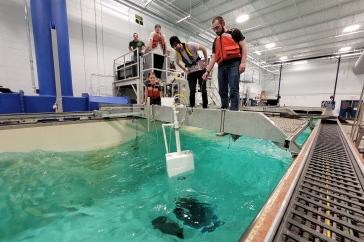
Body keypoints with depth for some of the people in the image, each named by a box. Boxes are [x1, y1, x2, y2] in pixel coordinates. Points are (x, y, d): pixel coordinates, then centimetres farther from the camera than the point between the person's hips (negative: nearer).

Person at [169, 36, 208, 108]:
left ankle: (205, 106, 6)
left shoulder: (190, 45, -15)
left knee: (203, 89, -3)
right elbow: (178, 62, 15)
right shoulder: (177, 53, -3)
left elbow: (203, 48, -9)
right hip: (190, 72, 3)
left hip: (200, 69, -3)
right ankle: (191, 107, 6)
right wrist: (185, 70, 5)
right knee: (192, 91, -2)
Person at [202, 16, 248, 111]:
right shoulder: (216, 41, 27)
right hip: (221, 66, 5)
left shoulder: (234, 32, 13)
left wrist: (243, 62, -12)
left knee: (233, 90, -16)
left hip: (234, 64, -5)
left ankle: (234, 110, -17)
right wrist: (207, 71, 8)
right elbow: (213, 58, 21)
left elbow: (244, 47, 4)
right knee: (222, 91, -1)